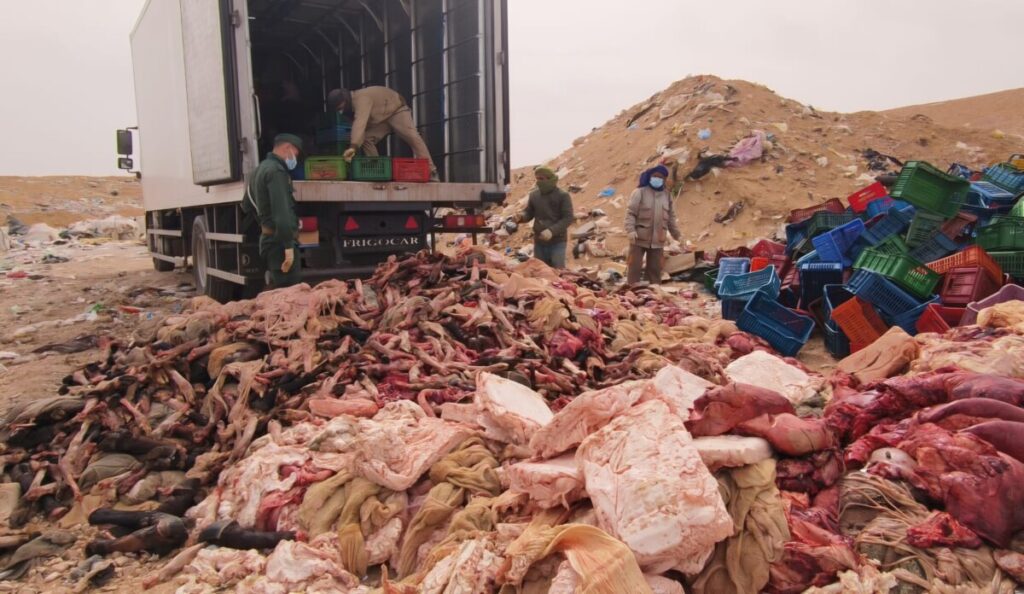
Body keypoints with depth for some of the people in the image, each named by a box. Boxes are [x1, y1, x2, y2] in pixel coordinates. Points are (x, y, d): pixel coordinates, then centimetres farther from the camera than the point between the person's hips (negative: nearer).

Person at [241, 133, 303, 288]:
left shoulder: (260, 169, 19)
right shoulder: (276, 171, -13)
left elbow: (247, 206, 30)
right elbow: (282, 212, -23)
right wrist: (289, 246, -26)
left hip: (267, 238, 10)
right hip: (279, 241, -10)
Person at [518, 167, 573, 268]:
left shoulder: (563, 195, -7)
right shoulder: (534, 195, 7)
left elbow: (568, 218, -12)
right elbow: (529, 213, 14)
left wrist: (552, 231, -25)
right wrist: (520, 217, -11)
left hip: (557, 242, -5)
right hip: (539, 242, 5)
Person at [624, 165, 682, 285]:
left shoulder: (667, 196, 13)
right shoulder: (640, 192, -4)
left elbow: (671, 217, 19)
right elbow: (630, 213, -9)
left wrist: (677, 234, 19)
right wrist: (631, 230, -20)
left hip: (658, 240, 4)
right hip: (639, 238, -4)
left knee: (655, 269, 10)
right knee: (635, 266, -2)